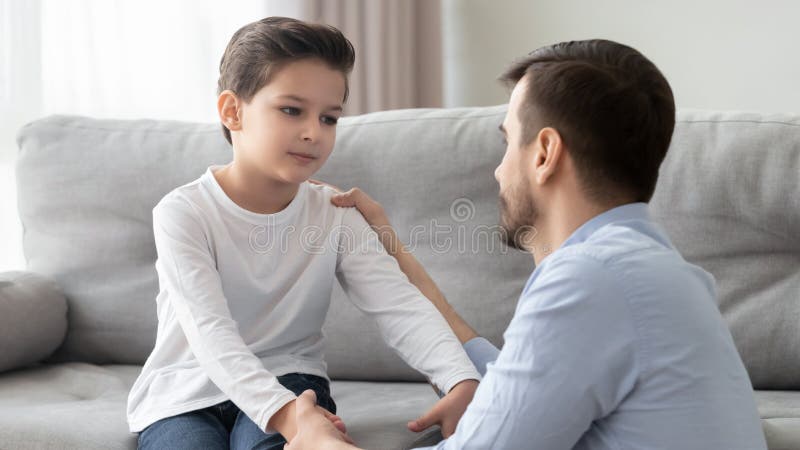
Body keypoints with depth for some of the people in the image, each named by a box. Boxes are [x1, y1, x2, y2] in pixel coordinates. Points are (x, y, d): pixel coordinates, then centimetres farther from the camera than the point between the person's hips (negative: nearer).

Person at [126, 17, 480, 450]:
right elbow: (210, 331, -26)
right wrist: (278, 409, -44)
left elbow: (399, 305, -16)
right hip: (186, 396, -1)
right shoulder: (184, 213, -14)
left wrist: (462, 381, -35)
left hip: (287, 380, 1)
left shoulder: (336, 215, -3)